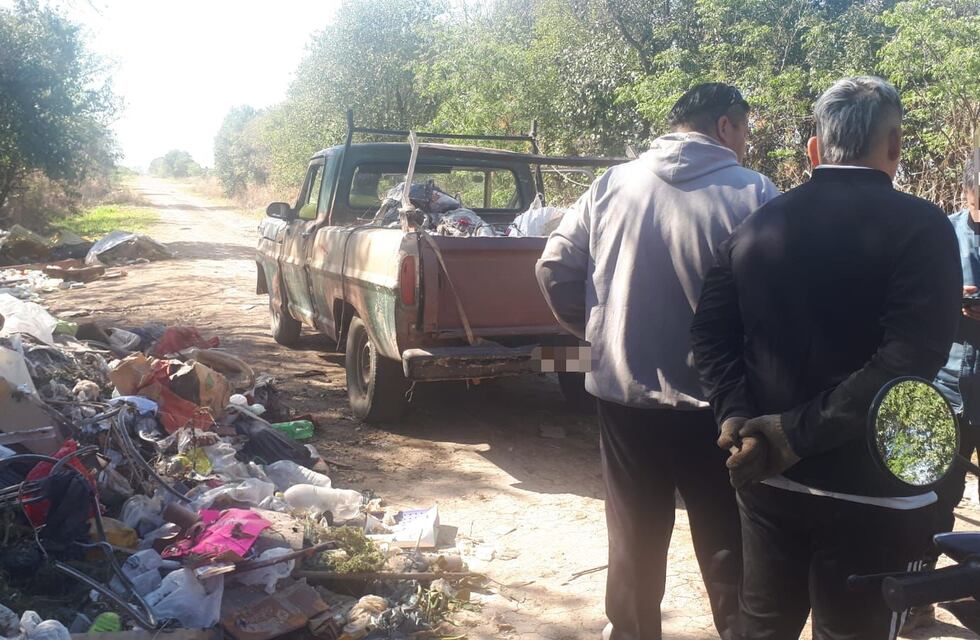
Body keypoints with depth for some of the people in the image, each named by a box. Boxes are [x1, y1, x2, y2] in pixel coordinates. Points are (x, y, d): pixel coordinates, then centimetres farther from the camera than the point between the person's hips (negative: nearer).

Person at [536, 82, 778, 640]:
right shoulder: (754, 195, -11)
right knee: (729, 551, 12)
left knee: (636, 542, 20)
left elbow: (555, 268, 0)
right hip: (716, 406, -3)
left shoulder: (612, 186, 0)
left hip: (624, 397, 4)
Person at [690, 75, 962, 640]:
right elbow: (910, 358, -22)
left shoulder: (759, 224, 6)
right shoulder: (921, 226, -11)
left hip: (769, 478, 5)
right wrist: (800, 433, -20)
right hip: (872, 489, -5)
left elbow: (711, 331, 0)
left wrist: (740, 420, -9)